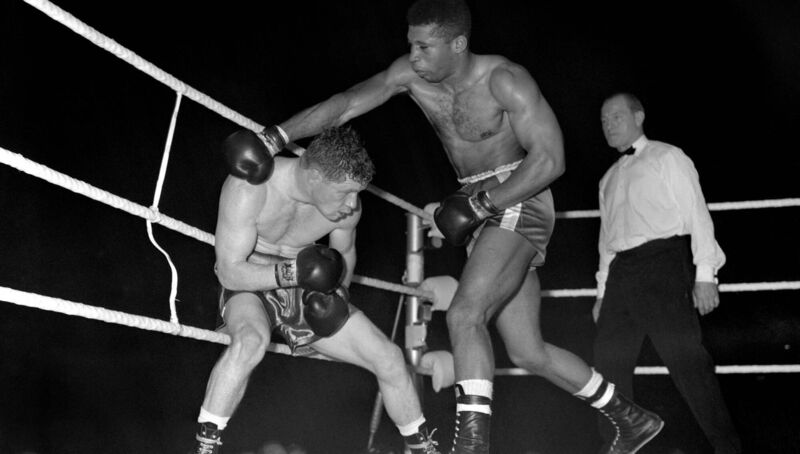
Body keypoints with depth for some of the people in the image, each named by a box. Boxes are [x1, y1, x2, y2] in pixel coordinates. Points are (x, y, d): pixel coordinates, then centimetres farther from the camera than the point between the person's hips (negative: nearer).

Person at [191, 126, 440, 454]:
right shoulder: (248, 189, -29)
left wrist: (335, 290, -10)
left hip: (307, 293, 5)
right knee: (250, 342, -40)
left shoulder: (348, 204, -13)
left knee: (389, 357, -4)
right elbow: (229, 272, -26)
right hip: (249, 286, -4)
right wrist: (292, 273, -39)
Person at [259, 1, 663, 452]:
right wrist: (275, 138, -10)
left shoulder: (505, 80, -18)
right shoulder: (411, 74, -1)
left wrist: (482, 204, -23)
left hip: (519, 199, -7)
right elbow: (347, 104, -2)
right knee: (528, 352, 11)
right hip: (482, 208, 8)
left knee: (465, 314, -27)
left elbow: (550, 160, -19)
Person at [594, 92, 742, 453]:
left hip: (664, 260, -6)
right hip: (621, 270, 6)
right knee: (609, 359, 0)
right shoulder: (609, 179, 26)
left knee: (683, 354, -14)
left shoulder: (667, 157, 7)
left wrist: (704, 274, -11)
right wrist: (602, 291, 18)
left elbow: (696, 214, -1)